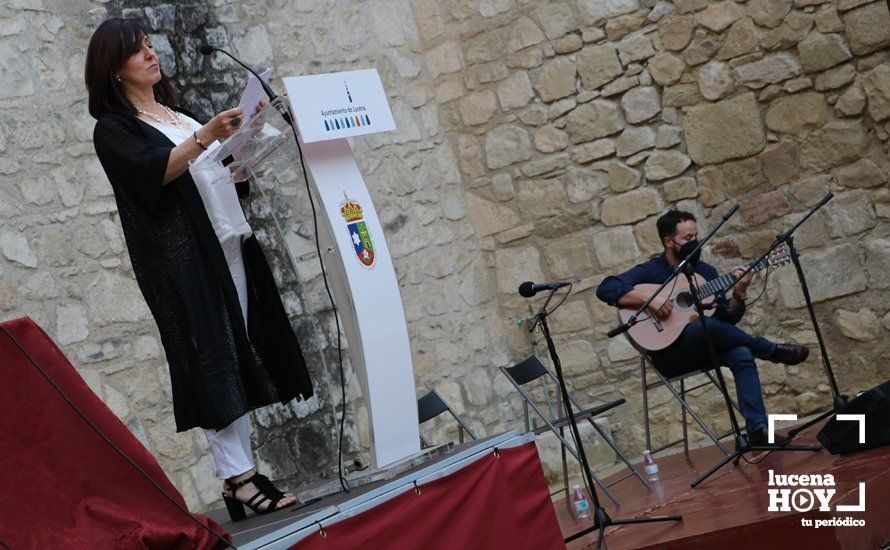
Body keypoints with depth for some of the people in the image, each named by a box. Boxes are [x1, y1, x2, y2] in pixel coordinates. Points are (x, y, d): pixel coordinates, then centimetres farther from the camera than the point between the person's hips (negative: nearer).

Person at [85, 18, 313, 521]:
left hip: (230, 245, 7)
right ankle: (237, 477, -10)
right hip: (181, 257, -7)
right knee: (214, 361, -11)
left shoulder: (177, 115, 22)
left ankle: (242, 475, 6)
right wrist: (204, 136, -30)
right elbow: (154, 171, -18)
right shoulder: (114, 130, 0)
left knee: (240, 361, 3)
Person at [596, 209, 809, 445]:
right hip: (669, 356, -5)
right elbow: (605, 289, -17)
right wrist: (650, 299, -27)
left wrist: (738, 295, -10)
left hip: (707, 347, 5)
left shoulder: (706, 272, 12)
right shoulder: (649, 272, -2)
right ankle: (771, 350, -16)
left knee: (742, 354, -28)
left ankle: (757, 429, -31)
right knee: (704, 325, -35)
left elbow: (726, 320, 10)